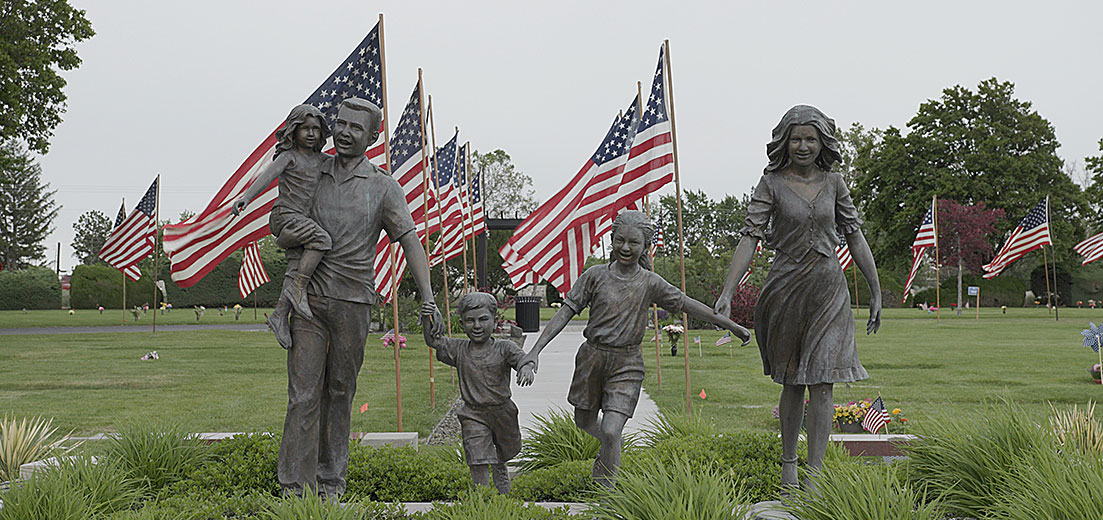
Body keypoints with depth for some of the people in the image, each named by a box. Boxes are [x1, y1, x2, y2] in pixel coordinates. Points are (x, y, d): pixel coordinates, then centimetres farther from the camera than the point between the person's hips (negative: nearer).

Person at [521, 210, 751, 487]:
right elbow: (566, 311, -4)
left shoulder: (650, 283, -2)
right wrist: (536, 350, -11)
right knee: (584, 422, 18)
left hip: (627, 363, -2)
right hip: (592, 357, 2)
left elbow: (688, 305, 2)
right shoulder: (596, 275, -4)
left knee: (610, 431, -15)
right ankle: (613, 444, 51)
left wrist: (732, 325, 3)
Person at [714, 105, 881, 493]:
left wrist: (876, 293, 10)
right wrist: (726, 293, -18)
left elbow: (855, 237, 10)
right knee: (793, 382, 9)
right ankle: (788, 461, 28)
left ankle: (814, 474, -4)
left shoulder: (833, 183, 6)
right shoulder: (771, 184, -3)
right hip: (785, 287, -1)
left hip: (828, 289, 1)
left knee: (821, 381, -7)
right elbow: (749, 238, -10)